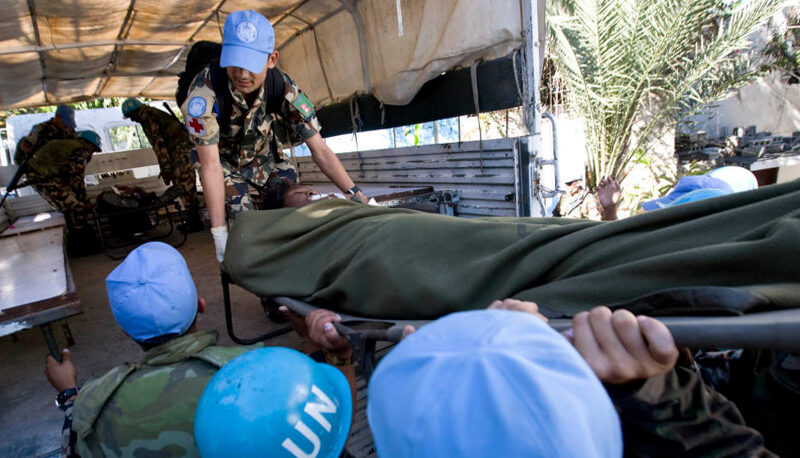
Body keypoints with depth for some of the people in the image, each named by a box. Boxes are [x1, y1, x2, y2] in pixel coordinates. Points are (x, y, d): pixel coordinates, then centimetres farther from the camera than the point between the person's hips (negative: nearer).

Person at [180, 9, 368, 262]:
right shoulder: (204, 91, -37)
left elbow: (320, 151, -26)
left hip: (264, 154, 3)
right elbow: (211, 165, -35)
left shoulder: (284, 89, -29)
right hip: (224, 160, -3)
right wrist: (219, 233, -37)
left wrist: (358, 196, -31)